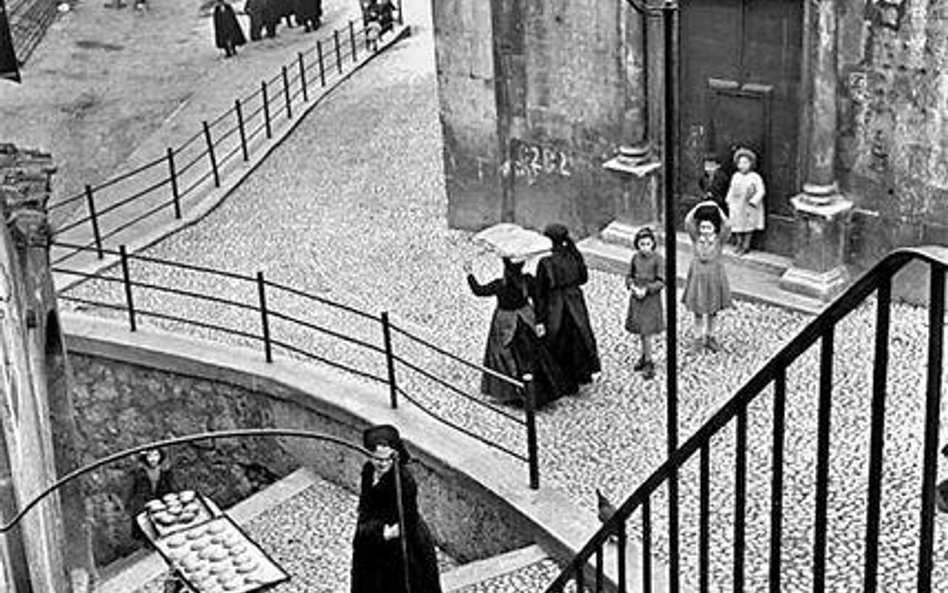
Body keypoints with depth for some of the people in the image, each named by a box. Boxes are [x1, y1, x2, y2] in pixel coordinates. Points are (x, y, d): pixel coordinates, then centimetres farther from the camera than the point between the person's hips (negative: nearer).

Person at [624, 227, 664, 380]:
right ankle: (645, 356, 31)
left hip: (651, 299, -5)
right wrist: (633, 287, -10)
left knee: (646, 332, -6)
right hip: (636, 298, 5)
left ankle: (648, 363, 5)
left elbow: (661, 282, -11)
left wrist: (646, 289, -21)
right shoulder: (635, 258, 1)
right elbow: (629, 276, 9)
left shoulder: (657, 259, -12)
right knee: (641, 331, 14)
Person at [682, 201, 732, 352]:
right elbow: (688, 221, -22)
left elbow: (726, 226, -30)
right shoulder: (696, 238, -9)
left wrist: (717, 209, -24)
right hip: (698, 276, 0)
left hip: (714, 276, 0)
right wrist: (700, 206, -21)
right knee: (699, 310, 7)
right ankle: (700, 336, 25)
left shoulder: (719, 240, -12)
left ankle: (710, 336, 31)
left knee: (712, 310, 15)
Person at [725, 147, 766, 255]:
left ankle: (746, 246, 14)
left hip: (749, 207, -4)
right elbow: (731, 190, 16)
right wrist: (729, 201, 11)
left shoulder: (755, 177, -10)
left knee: (748, 227, 3)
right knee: (737, 226, 8)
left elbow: (761, 191, -11)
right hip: (736, 207, 4)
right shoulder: (735, 176, 6)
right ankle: (739, 244, 22)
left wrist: (753, 202, -17)